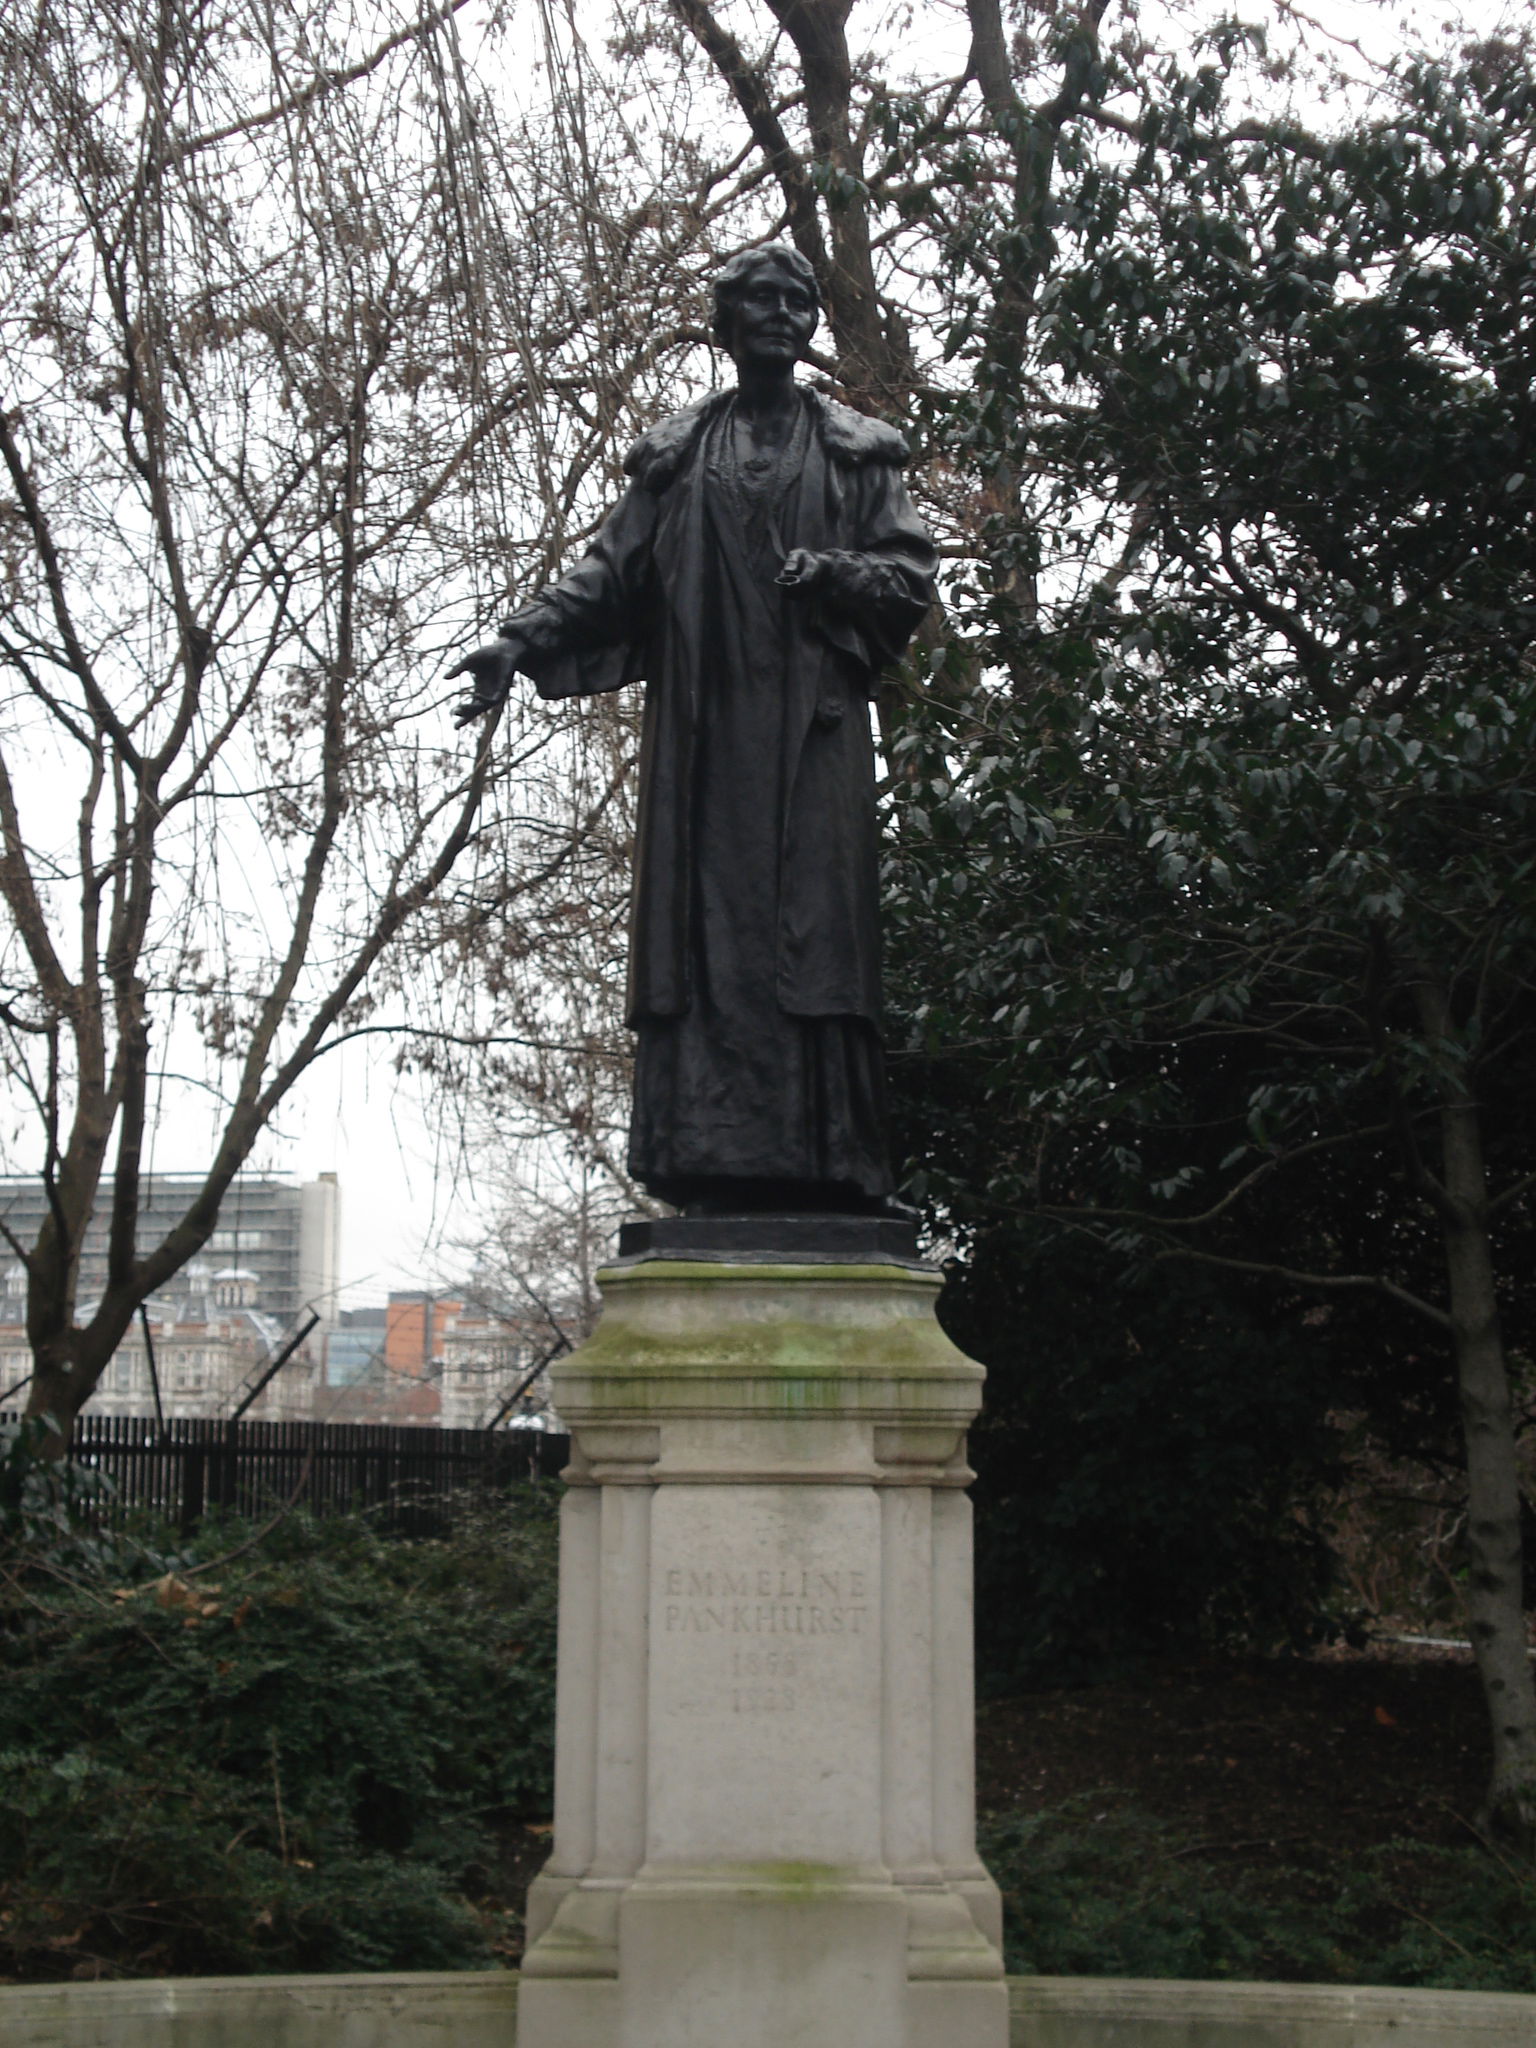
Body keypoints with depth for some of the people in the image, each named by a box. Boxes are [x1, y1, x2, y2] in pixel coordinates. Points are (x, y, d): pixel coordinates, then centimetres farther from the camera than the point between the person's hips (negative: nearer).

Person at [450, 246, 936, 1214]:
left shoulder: (858, 452, 16)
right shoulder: (676, 454, 20)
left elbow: (912, 575, 7)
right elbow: (614, 571, 11)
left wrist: (825, 575, -13)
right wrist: (520, 643, -4)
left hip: (813, 733, -1)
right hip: (705, 732, 1)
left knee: (814, 931, -10)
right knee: (706, 931, -8)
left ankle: (820, 1165, -13)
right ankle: (718, 1168, -10)